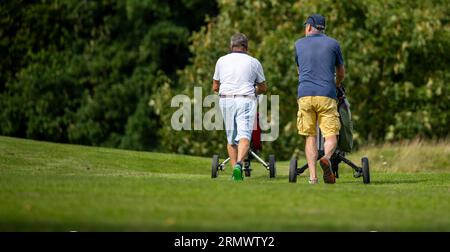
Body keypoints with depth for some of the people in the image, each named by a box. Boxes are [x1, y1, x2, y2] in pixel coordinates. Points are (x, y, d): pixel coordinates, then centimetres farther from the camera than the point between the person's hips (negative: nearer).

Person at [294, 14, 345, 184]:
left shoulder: (299, 44, 14)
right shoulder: (332, 43, 10)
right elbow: (341, 72, 21)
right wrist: (336, 85, 42)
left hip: (305, 95, 1)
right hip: (326, 94, -1)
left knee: (310, 136, 7)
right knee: (331, 135, 1)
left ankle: (312, 176, -4)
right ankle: (326, 158, -30)